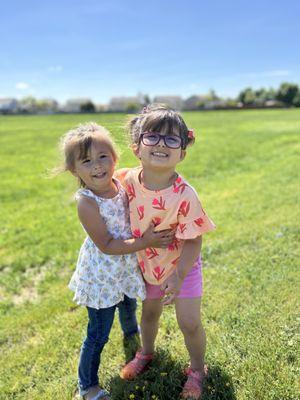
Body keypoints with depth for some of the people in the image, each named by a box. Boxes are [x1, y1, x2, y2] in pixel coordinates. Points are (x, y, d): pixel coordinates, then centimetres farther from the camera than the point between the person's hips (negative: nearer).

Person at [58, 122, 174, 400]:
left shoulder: (122, 185, -11)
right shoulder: (87, 203, -29)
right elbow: (107, 246, -26)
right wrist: (146, 242, -25)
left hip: (127, 268, 7)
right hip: (102, 275, -6)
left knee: (129, 308, 34)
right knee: (98, 334, 7)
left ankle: (132, 333, 68)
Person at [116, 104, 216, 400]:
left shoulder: (184, 195, -31)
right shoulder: (128, 180, -18)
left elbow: (193, 241, -22)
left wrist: (178, 276, -26)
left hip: (182, 265, -4)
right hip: (147, 264, 4)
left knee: (189, 322, 4)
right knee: (150, 311, 24)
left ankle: (197, 369, 36)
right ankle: (146, 352, 54)